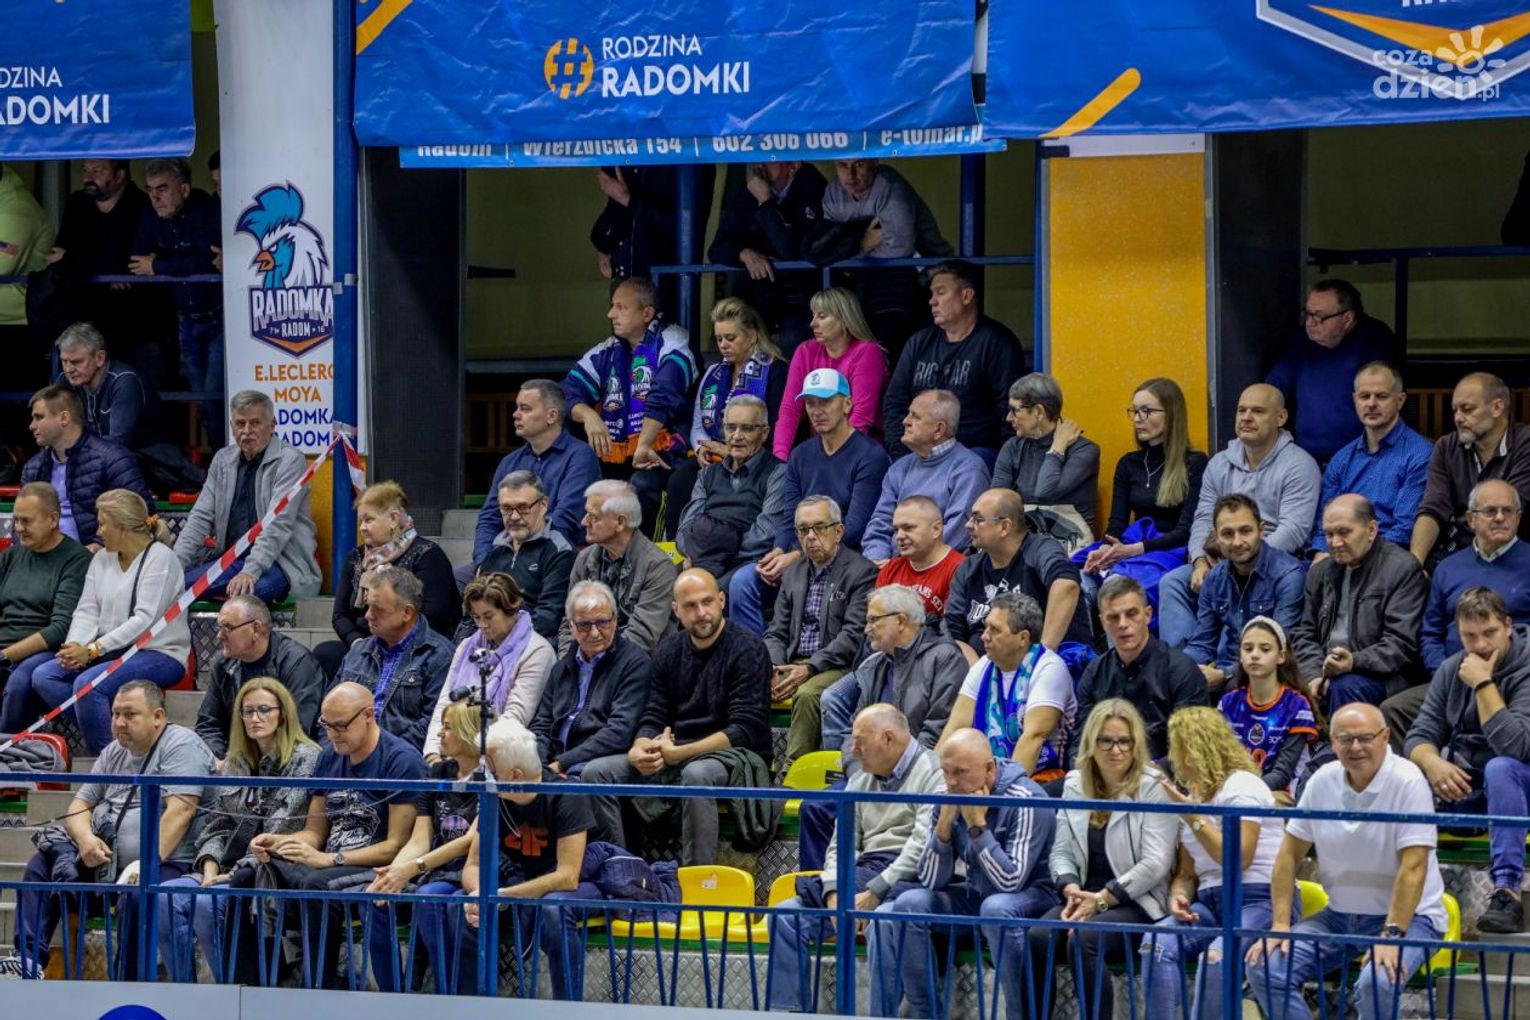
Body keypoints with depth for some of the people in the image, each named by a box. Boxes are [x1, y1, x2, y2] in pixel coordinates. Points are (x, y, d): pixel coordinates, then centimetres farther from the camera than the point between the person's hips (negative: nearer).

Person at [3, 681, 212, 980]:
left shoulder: (181, 745, -6)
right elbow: (78, 807, 17)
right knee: (41, 865, -4)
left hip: (164, 864, -8)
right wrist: (85, 838, -7)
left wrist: (149, 861, -27)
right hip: (103, 863, 8)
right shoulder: (113, 753, 19)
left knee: (135, 895, -38)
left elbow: (180, 810, -18)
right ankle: (29, 960, -14)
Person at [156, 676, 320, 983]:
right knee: (164, 898, -20)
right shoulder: (234, 764, 20)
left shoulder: (305, 760, -2)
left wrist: (239, 874, -15)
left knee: (207, 904, -32)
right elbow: (216, 826, 18)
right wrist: (210, 867, -3)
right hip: (226, 871, 7)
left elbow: (284, 833, -11)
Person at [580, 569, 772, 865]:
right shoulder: (668, 651, 11)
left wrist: (677, 753, -19)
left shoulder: (747, 650, -7)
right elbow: (653, 717, 10)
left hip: (734, 757, -6)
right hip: (673, 758, 6)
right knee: (596, 772, -11)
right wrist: (639, 750, -15)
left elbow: (744, 730, -14)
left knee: (697, 774, -40)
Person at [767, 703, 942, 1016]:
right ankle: (786, 1012, -6)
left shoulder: (933, 773, -4)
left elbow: (923, 846, -15)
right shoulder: (861, 782, 21)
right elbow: (841, 846, 16)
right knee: (785, 917, -6)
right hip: (865, 871, 8)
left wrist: (875, 892, -18)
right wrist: (834, 894, -4)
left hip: (910, 876, -8)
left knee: (881, 922, -39)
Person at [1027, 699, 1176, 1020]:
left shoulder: (1153, 788, -5)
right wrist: (1071, 889, -8)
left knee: (1084, 941, -33)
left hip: (1136, 903, -5)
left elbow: (1155, 864, -12)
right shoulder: (1075, 784, 12)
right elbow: (1061, 852, 13)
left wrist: (1102, 899, -16)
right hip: (1085, 897, 5)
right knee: (1037, 938, -25)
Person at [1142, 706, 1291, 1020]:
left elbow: (1238, 859, -13)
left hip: (1259, 900, -6)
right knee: (1156, 943, -24)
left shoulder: (1241, 785, -4)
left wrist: (1193, 817, -9)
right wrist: (1179, 896, -3)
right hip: (1209, 903, 6)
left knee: (1216, 955, -36)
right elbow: (1186, 873, 20)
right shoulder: (1193, 796, 19)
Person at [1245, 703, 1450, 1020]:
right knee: (1265, 967, -14)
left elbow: (1414, 866, -21)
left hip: (1405, 915, -6)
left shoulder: (1408, 782, -16)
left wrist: (1392, 936, -28)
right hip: (1340, 915, 6)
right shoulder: (1322, 781, 1)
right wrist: (1280, 925, -3)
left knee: (1377, 982, -35)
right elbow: (1290, 854, 5)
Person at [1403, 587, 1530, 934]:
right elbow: (1420, 736, 2)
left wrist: (1483, 684, -25)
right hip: (1460, 788, 5)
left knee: (1500, 769, -39)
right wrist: (1433, 763, -21)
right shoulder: (1452, 670, 6)